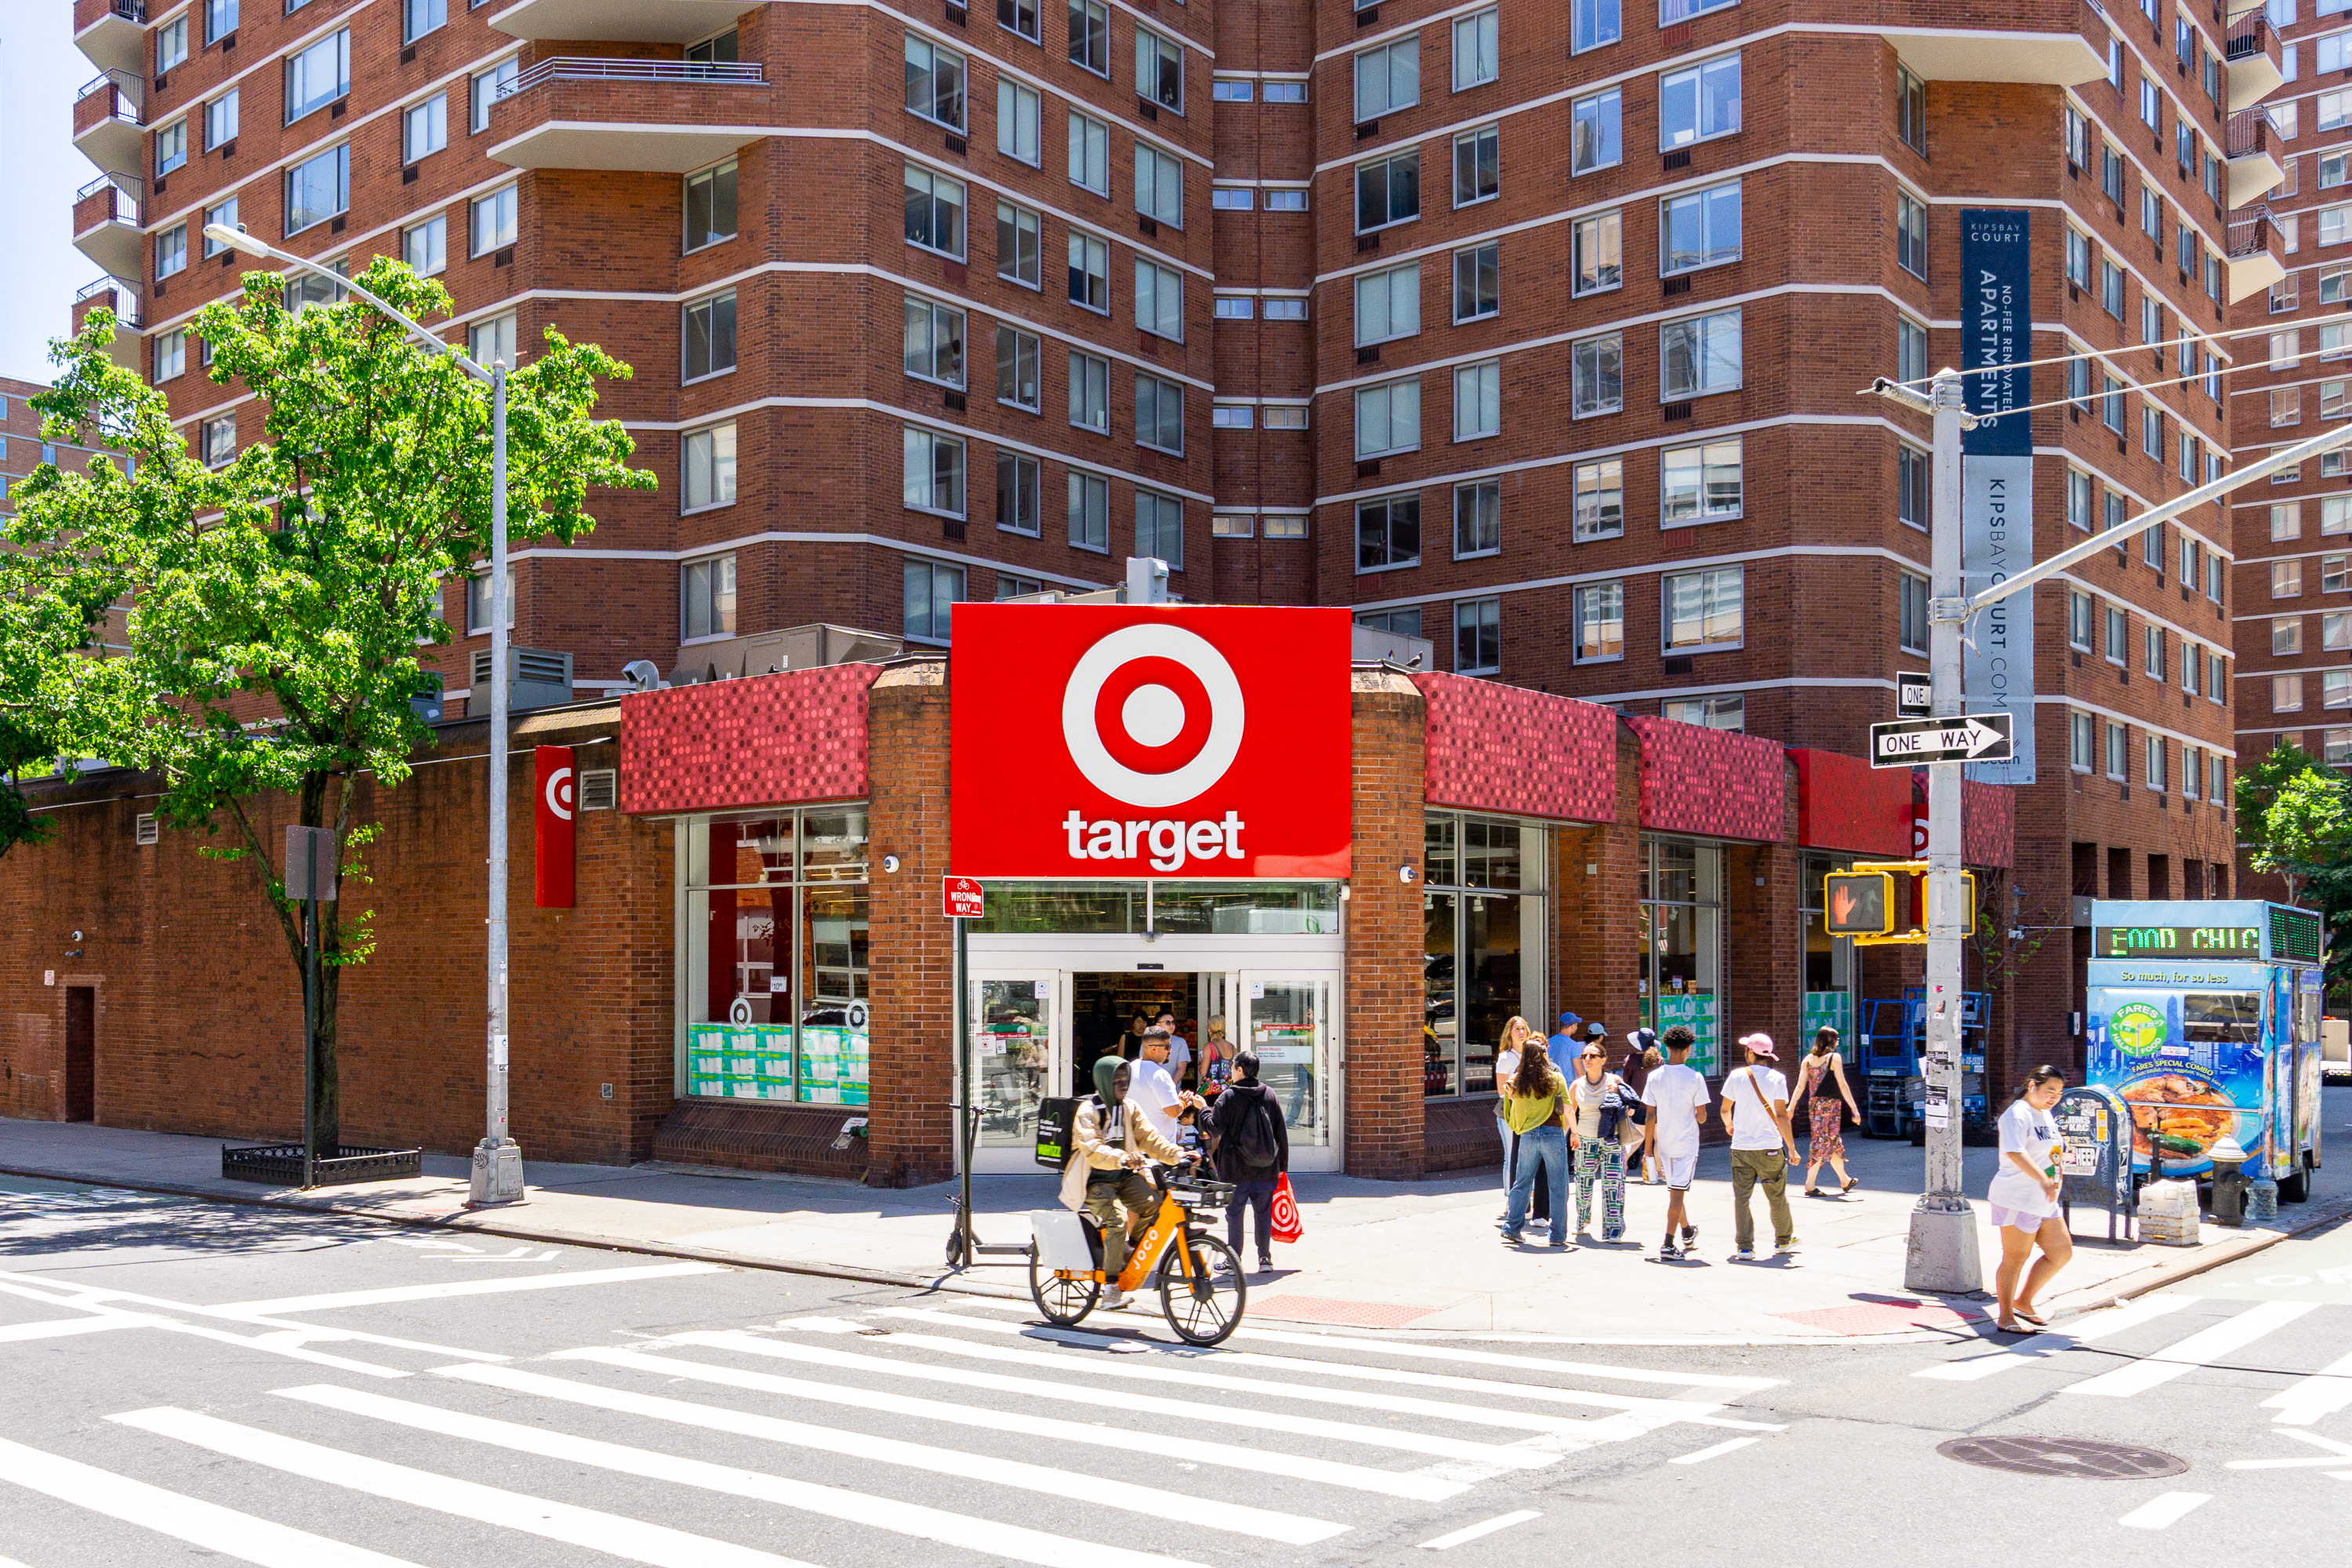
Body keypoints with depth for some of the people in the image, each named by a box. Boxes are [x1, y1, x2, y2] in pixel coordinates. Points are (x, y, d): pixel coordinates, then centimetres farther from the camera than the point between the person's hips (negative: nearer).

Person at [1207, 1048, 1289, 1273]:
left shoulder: (1228, 1096, -8)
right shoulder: (1270, 1095, 4)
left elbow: (1215, 1130, -7)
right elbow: (1282, 1134, 7)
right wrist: (1283, 1164, 15)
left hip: (1236, 1169, -4)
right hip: (1265, 1170, 4)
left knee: (1234, 1214, 4)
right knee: (1263, 1213, 11)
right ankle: (1265, 1258, 10)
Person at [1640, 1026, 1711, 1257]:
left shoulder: (1654, 1076, -3)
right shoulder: (1695, 1078, -11)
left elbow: (1650, 1117, -1)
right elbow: (1701, 1116, -8)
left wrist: (1648, 1148, 5)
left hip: (1663, 1143, 4)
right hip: (1687, 1143, -4)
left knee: (1674, 1190, 20)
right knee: (1678, 1192, -3)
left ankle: (1687, 1232, 39)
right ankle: (1668, 1245, -9)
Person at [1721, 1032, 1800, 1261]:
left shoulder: (1736, 1076, 0)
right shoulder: (1776, 1078, -6)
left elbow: (1725, 1109, 9)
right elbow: (1781, 1115, -10)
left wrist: (1729, 1124, 32)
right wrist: (1792, 1147, -5)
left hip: (1741, 1148, 1)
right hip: (1770, 1147, -1)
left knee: (1741, 1197, 4)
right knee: (1777, 1197, 15)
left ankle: (1744, 1247, -1)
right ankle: (1783, 1240, 30)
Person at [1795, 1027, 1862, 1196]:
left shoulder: (1808, 1059, 8)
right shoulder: (1834, 1057, -8)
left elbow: (1800, 1085, 2)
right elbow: (1842, 1085, -11)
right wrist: (1854, 1109, -9)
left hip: (1814, 1105, 6)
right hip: (1830, 1105, -6)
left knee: (1835, 1143, 18)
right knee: (1822, 1143, -2)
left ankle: (1845, 1181, 32)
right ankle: (1810, 1185, -4)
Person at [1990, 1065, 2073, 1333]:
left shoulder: (2045, 1115, 15)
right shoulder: (2018, 1115, -16)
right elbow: (2015, 1152, -32)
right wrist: (2041, 1178, -44)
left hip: (2044, 1201, 10)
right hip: (2017, 1198, -10)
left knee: (2062, 1251, 10)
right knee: (2015, 1258, -3)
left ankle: (2023, 1302, 21)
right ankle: (2005, 1317, 7)